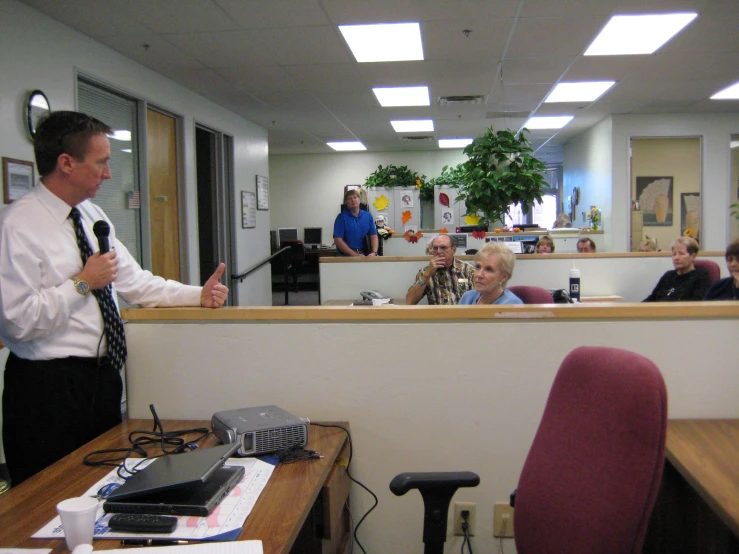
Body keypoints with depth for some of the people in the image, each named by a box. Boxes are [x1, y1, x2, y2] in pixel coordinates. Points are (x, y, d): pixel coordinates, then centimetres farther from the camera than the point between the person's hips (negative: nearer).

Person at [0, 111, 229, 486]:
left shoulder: (93, 215, 9)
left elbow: (136, 283, 10)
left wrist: (199, 295, -1)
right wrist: (83, 283, -16)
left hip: (103, 377, 8)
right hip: (49, 385, -7)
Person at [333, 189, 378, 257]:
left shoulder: (368, 216, 12)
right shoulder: (341, 217, 0)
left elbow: (374, 236, 8)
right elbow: (337, 240, -7)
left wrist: (374, 253, -11)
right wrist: (355, 255, -15)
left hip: (365, 255, 4)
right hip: (347, 255, -3)